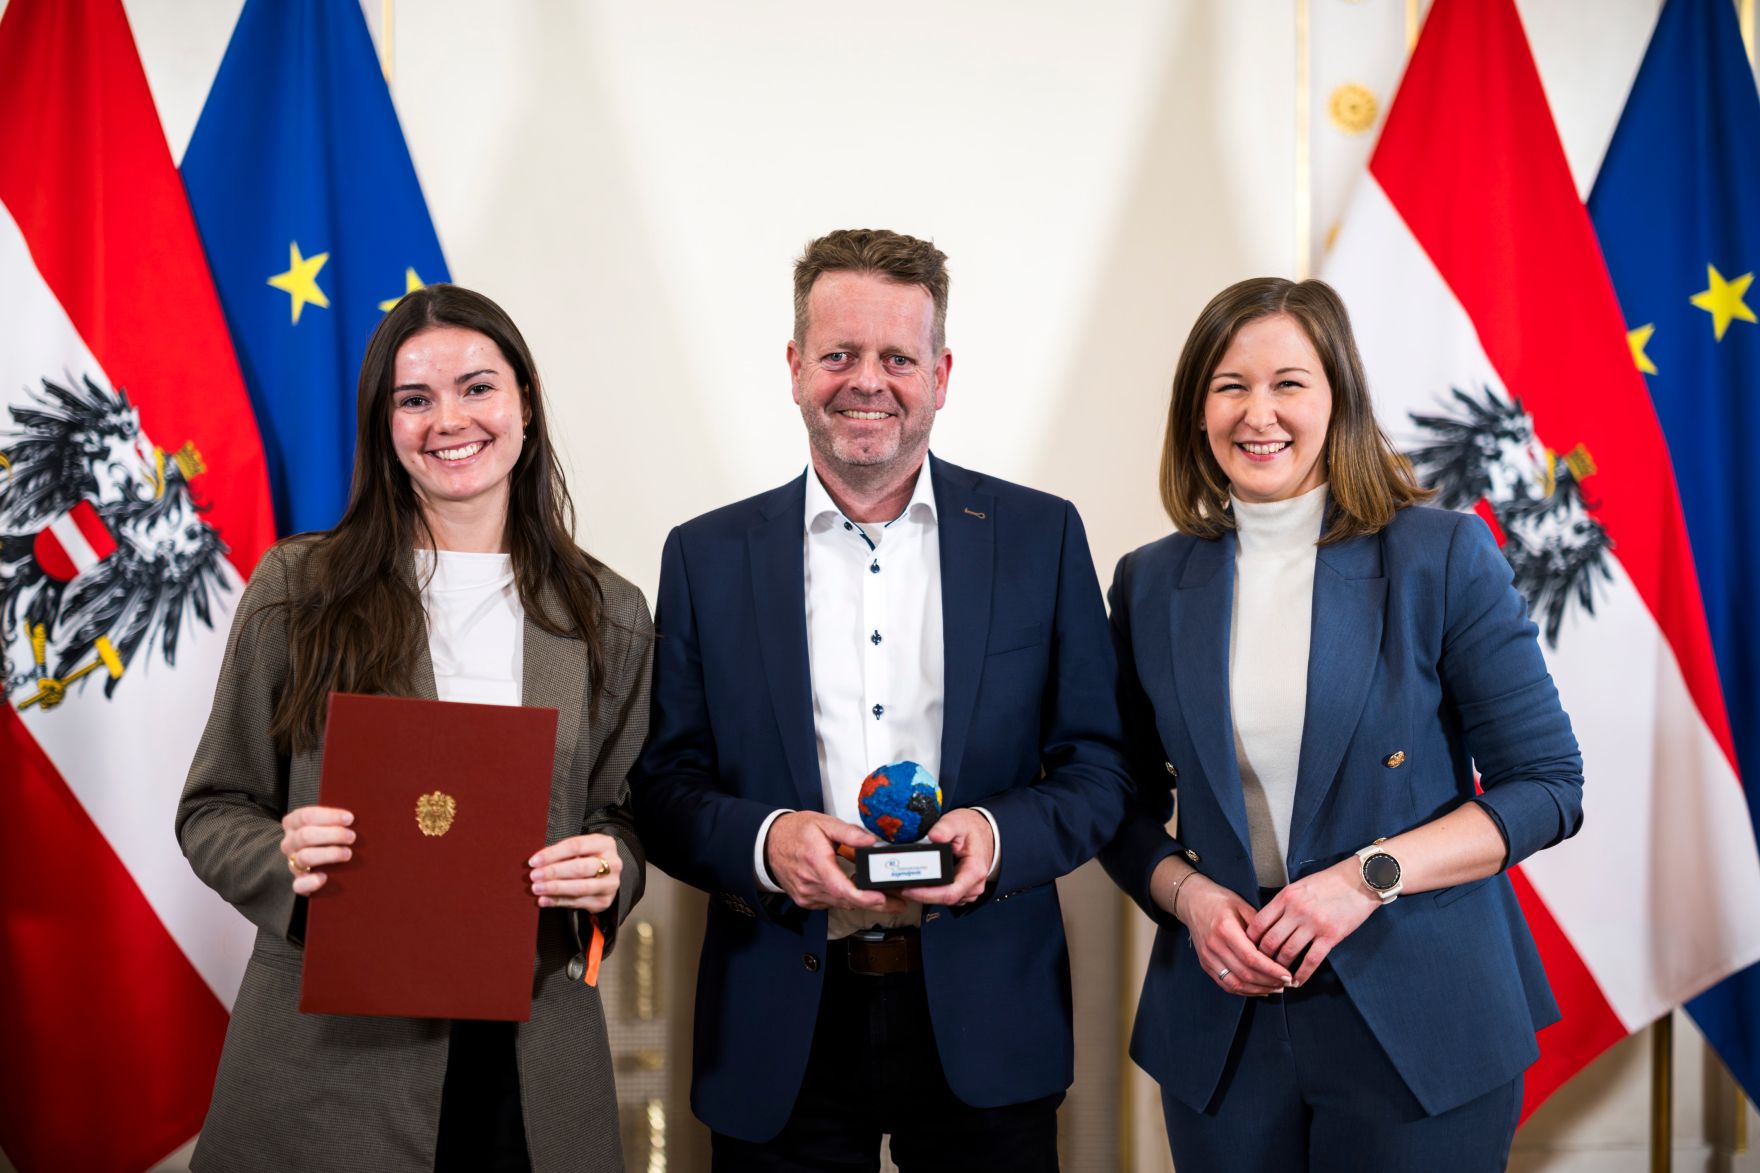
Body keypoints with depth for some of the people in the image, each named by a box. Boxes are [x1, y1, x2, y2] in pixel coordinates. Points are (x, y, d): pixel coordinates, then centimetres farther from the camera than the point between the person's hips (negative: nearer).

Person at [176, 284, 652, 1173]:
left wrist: (608, 872, -12)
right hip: (328, 1052, -1)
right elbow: (213, 810, 3)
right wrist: (284, 859, -18)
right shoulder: (297, 590, 0)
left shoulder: (609, 616, 5)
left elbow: (621, 814, 11)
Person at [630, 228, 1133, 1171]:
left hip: (984, 1024, 0)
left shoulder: (1040, 537, 3)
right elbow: (663, 785, 3)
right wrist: (763, 841, -16)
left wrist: (999, 835, -16)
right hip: (782, 1033, 0)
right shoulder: (708, 557, 4)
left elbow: (1097, 771, 3)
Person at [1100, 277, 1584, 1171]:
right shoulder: (1151, 584, 4)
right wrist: (1187, 893, -10)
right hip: (1223, 1026, 3)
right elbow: (1128, 805, 10)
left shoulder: (1445, 558, -5)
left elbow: (1547, 785, -5)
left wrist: (1369, 874, -17)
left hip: (1420, 1028, -2)